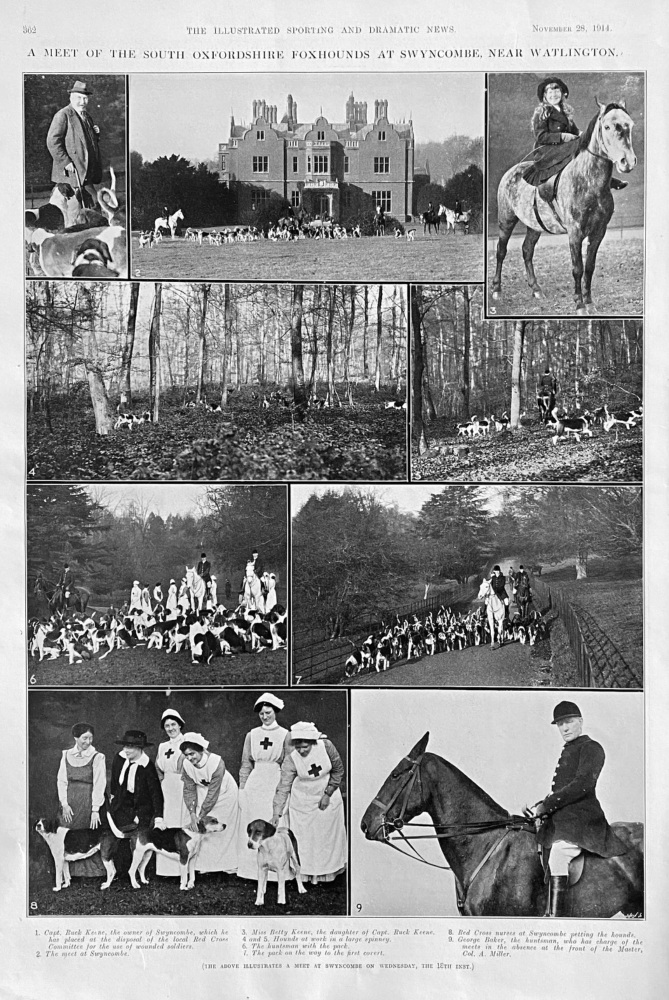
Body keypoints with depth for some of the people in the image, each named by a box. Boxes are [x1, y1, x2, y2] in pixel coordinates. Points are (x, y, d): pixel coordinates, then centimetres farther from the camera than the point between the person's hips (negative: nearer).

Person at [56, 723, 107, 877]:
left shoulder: (97, 757, -5)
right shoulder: (66, 755, 7)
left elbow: (99, 784, -9)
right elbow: (61, 780, 6)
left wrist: (95, 810, -14)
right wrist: (64, 803, -5)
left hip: (89, 802, -3)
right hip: (71, 804, 3)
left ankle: (92, 873, 5)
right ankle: (71, 872, 12)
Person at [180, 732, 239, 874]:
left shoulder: (216, 763, -36)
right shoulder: (187, 765, -20)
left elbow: (213, 793, -30)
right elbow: (189, 789, -12)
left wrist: (201, 815, -26)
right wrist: (192, 813, -20)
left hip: (224, 793, -4)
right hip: (203, 793, 4)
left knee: (225, 827, 0)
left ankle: (229, 864, 11)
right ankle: (204, 863, 7)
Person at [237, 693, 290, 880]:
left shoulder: (285, 735, 1)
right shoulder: (251, 735, 8)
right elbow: (245, 765, 9)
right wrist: (242, 790, 3)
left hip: (276, 785, -2)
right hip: (254, 786, 2)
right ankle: (252, 868, 13)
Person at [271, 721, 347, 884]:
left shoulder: (326, 746, -23)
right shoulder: (291, 759, -25)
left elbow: (338, 771, -9)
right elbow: (283, 787, -24)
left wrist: (328, 794, -12)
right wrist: (277, 813, -31)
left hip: (328, 797, 1)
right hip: (303, 801, -1)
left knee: (329, 833, 14)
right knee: (304, 836, 3)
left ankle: (330, 869, 35)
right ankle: (307, 873, 22)